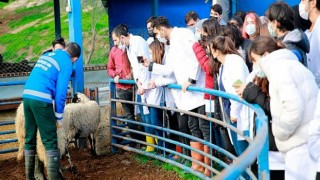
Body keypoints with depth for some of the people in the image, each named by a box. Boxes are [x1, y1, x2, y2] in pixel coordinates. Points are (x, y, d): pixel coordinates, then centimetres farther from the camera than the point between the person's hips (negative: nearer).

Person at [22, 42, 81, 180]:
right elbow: (61, 91, -4)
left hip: (27, 95, 7)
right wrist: (59, 116, 4)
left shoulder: (46, 55, 23)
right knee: (50, 142, -2)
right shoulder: (67, 63, 1)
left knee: (29, 139, 15)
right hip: (41, 99, -7)